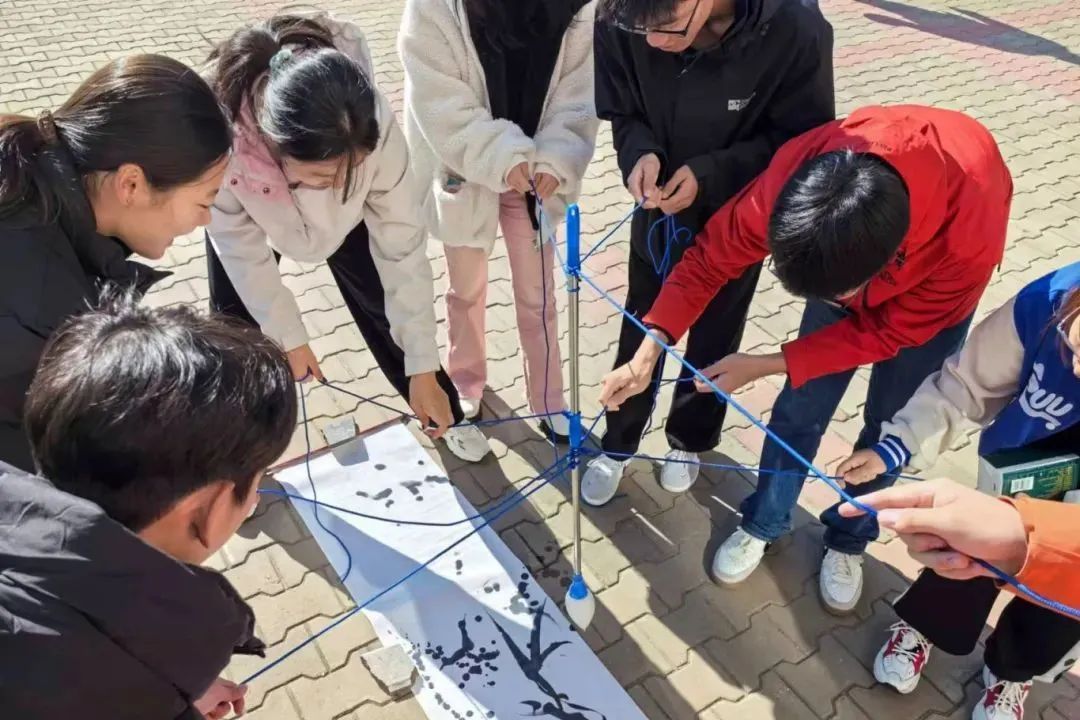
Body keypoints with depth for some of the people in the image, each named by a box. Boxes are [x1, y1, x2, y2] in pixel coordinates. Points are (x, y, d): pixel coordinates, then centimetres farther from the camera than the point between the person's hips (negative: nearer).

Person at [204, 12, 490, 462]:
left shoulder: (372, 124, -42)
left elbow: (403, 244, -33)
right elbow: (238, 241, -25)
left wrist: (422, 368, -29)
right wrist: (288, 336, -17)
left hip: (345, 213, 1)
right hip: (245, 215, 0)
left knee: (383, 303, 5)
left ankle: (444, 414, 27)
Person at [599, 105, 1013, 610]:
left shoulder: (969, 235, -44)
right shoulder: (797, 172, -39)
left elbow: (887, 331, -26)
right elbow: (713, 255, -23)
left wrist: (767, 366, -29)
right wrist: (649, 350, -30)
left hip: (931, 288, -1)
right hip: (847, 249, 2)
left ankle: (848, 540, 33)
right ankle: (762, 525, 27)